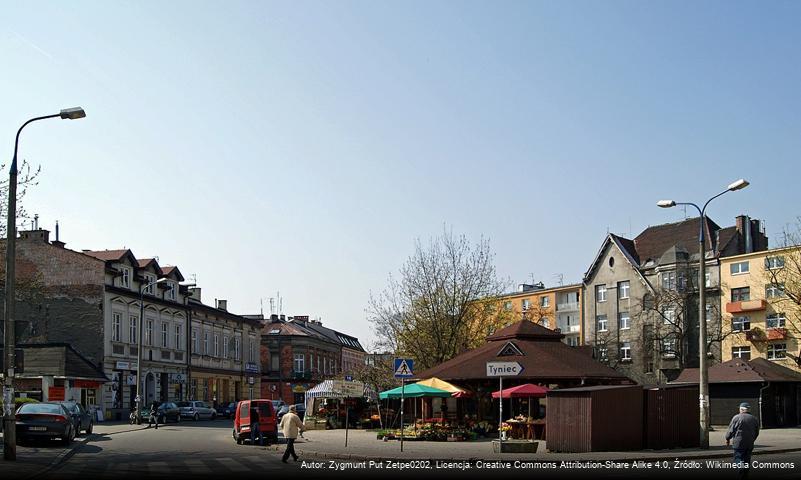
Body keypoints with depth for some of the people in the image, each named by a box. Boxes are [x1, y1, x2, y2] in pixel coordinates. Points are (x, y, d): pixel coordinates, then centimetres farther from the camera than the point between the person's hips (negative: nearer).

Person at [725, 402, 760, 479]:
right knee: (747, 460, 12)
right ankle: (745, 476, 15)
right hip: (750, 444, 5)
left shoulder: (736, 418, -7)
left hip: (739, 443, -5)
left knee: (738, 458, -3)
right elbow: (757, 433, 17)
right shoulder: (754, 419, 9)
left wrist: (727, 439, 10)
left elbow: (731, 430, -5)